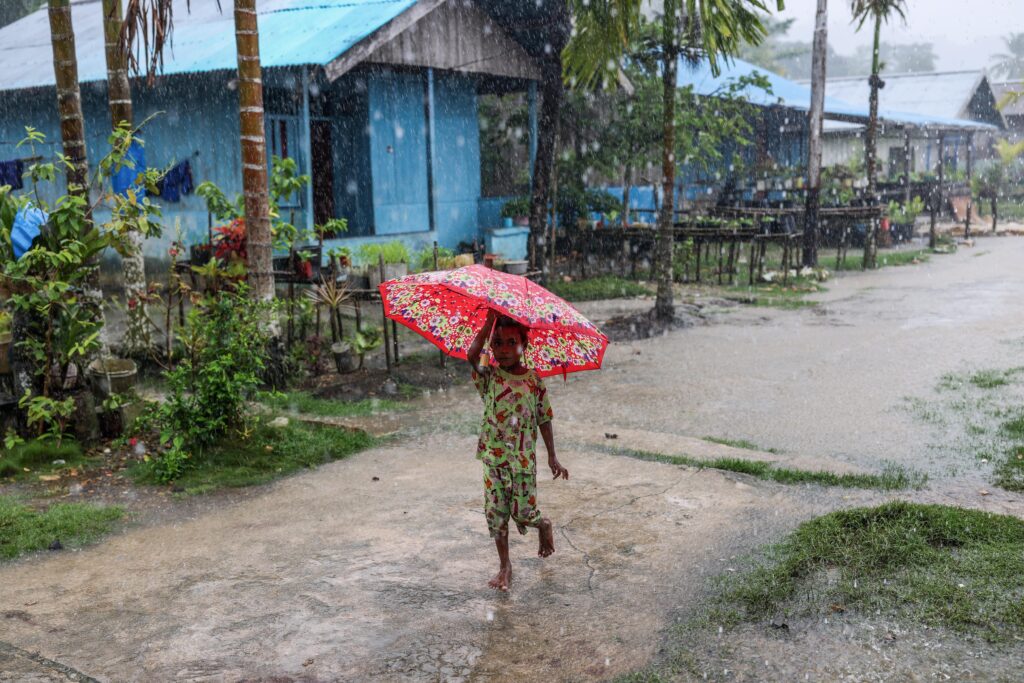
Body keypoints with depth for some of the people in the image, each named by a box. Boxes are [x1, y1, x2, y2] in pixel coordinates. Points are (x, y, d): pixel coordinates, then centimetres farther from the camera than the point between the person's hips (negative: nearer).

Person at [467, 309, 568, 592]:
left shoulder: (534, 381, -3)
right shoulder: (489, 376, -4)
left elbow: (544, 420, 3)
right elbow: (472, 355, -25)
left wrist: (552, 457, 4)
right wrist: (490, 322, -25)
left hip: (523, 460, -1)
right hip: (494, 459, 1)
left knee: (524, 513, 3)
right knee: (496, 514, 7)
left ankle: (545, 526, 37)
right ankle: (504, 565, 23)